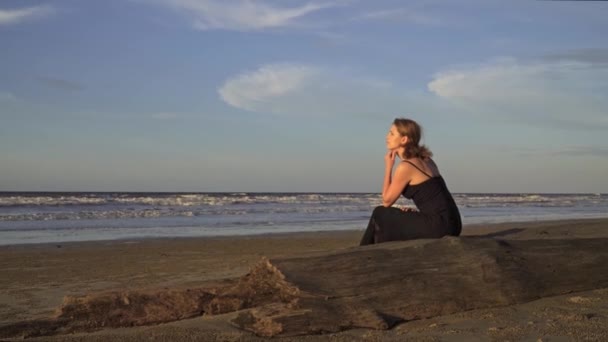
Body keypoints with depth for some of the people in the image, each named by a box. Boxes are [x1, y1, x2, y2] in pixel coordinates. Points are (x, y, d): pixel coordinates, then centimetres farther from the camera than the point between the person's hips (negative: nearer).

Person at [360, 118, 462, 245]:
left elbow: (386, 201, 0)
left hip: (439, 225, -9)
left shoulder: (405, 166, -11)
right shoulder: (424, 159, 15)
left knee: (380, 215, 3)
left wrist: (388, 167, 2)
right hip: (449, 222, 9)